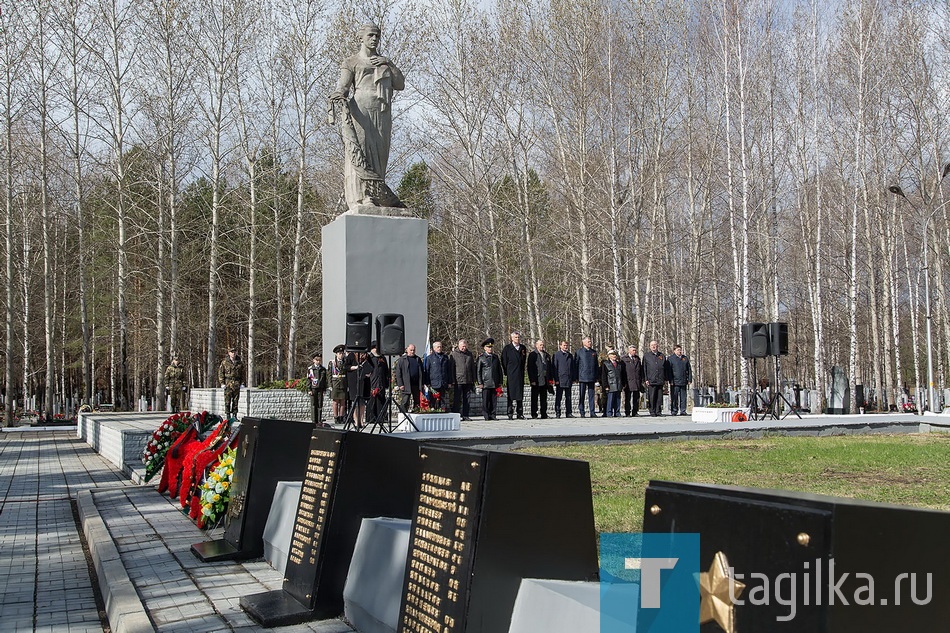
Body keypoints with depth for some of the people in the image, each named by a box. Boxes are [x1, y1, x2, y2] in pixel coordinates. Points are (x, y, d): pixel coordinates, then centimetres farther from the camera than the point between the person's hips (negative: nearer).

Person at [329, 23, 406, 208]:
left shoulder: (385, 62, 27)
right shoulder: (351, 62, 13)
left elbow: (400, 85, 15)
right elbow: (343, 86, -2)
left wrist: (388, 64, 4)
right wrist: (338, 96, -25)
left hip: (382, 116, 4)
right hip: (360, 112, -4)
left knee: (379, 155, -3)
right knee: (360, 154, -13)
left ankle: (377, 197, -5)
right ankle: (363, 198, -19)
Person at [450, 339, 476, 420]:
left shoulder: (470, 354, 14)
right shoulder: (454, 354, 1)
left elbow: (473, 368, 19)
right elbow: (451, 368, -1)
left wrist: (473, 380, 14)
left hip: (468, 381, 4)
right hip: (458, 381, -4)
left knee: (467, 399, 6)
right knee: (457, 399, -3)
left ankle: (465, 415, 12)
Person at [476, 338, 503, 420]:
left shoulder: (495, 357, 14)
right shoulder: (481, 358, 1)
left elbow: (499, 370, 18)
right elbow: (478, 371, 0)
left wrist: (500, 382, 13)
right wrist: (480, 383, -6)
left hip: (495, 383, 4)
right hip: (486, 383, -4)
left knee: (494, 400, 3)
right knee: (486, 400, -3)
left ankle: (493, 415, 9)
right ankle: (487, 416, 3)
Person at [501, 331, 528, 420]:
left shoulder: (523, 348, 13)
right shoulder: (507, 348, 1)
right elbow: (504, 361, 1)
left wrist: (522, 371, 11)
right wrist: (506, 372, -2)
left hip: (520, 375, 4)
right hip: (511, 375, -4)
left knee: (520, 394, 5)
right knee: (511, 395, -4)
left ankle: (520, 414, 9)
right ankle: (510, 414, -3)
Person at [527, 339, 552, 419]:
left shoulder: (547, 355, 15)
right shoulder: (532, 355, -1)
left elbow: (550, 367, 17)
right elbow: (530, 368, -6)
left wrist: (550, 379, 8)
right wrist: (532, 380, -13)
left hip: (545, 381, 5)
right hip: (536, 381, -5)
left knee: (544, 398, 8)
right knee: (534, 398, -1)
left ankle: (544, 414, 12)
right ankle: (534, 414, 2)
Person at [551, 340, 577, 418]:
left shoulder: (570, 355, 15)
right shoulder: (556, 355, 1)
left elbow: (573, 367, 17)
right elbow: (554, 367, -3)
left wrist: (574, 378, 9)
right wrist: (556, 379, -9)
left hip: (569, 380, 4)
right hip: (560, 380, -4)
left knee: (568, 398, 6)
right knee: (558, 397, -1)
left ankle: (568, 413, 10)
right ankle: (557, 413, 3)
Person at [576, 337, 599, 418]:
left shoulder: (594, 352, 12)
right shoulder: (579, 352, 1)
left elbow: (596, 365, 15)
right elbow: (576, 365, 0)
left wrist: (597, 376, 10)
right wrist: (576, 377, -4)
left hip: (591, 377, 3)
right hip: (582, 377, -3)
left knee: (591, 395, 3)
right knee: (581, 395, 1)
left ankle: (592, 412, 6)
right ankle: (582, 412, 6)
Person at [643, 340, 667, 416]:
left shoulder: (662, 356, 15)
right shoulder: (646, 356, 7)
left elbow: (665, 368, 17)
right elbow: (644, 369, 4)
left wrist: (665, 379, 10)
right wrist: (645, 379, -4)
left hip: (660, 381, 2)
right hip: (651, 380, -2)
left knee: (659, 397, 1)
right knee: (652, 397, -3)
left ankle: (658, 411, 7)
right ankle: (652, 412, 3)